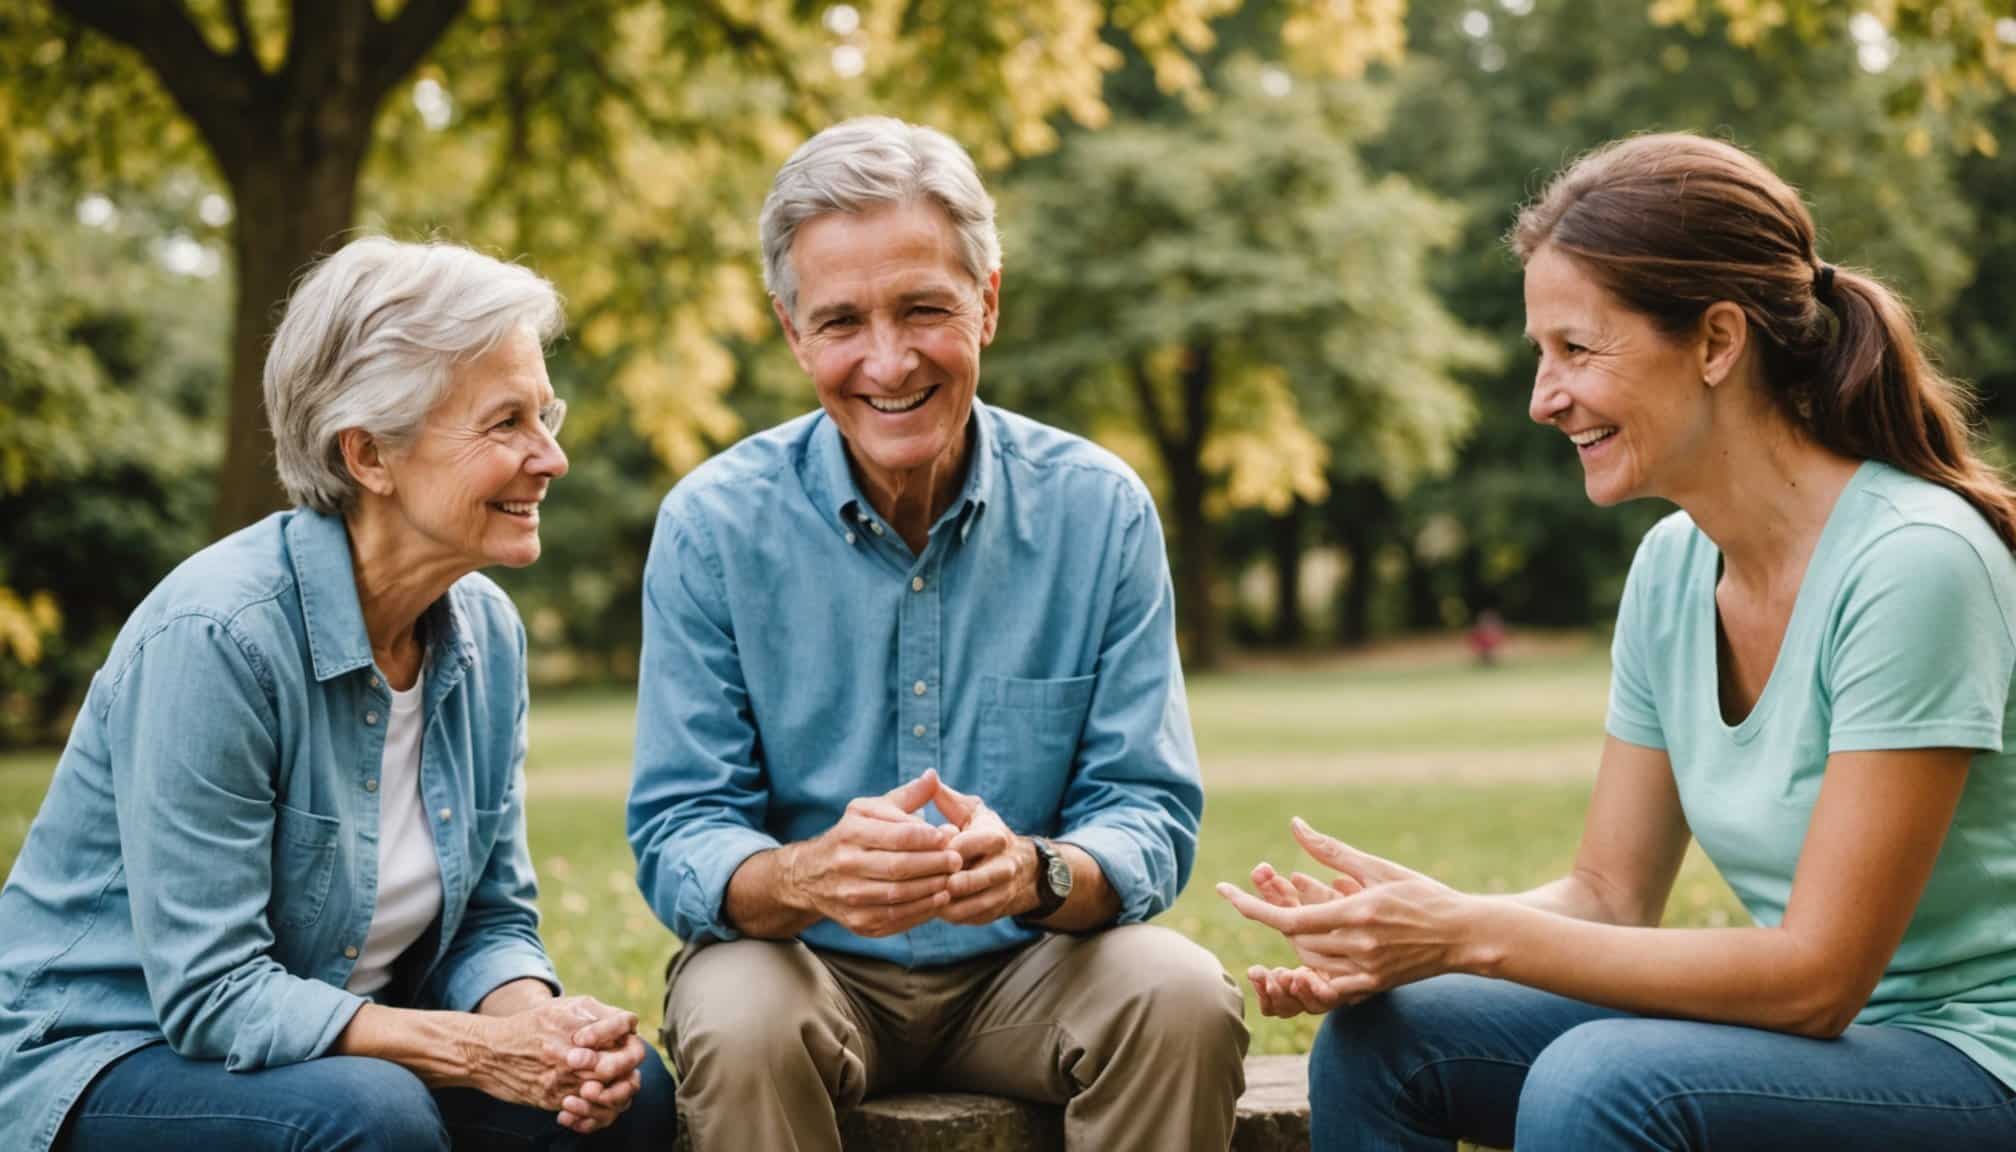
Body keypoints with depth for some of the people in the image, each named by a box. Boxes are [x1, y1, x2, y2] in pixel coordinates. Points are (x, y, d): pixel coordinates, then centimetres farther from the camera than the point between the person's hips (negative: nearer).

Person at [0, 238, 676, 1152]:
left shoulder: (486, 632, 0)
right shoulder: (217, 632, -23)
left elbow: (492, 920, 4)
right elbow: (212, 995, -23)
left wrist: (539, 1019, -19)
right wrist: (478, 1050, -28)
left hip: (348, 1055, 6)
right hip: (109, 1059, -6)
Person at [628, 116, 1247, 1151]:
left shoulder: (1101, 511, -6)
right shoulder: (713, 524, -8)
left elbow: (1150, 816, -7)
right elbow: (678, 843, -10)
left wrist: (1034, 872, -31)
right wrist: (808, 877, -34)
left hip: (1025, 964, 2)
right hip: (806, 963, -1)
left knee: (1184, 998, -27)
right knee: (738, 1024, -33)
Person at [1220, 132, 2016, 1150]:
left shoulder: (1912, 564, -21)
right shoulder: (1672, 566, 3)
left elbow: (1816, 977, -21)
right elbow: (1610, 895, 7)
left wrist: (1470, 933, -22)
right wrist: (1390, 938, -12)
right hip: (1822, 1028, 7)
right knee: (1376, 1039, -6)